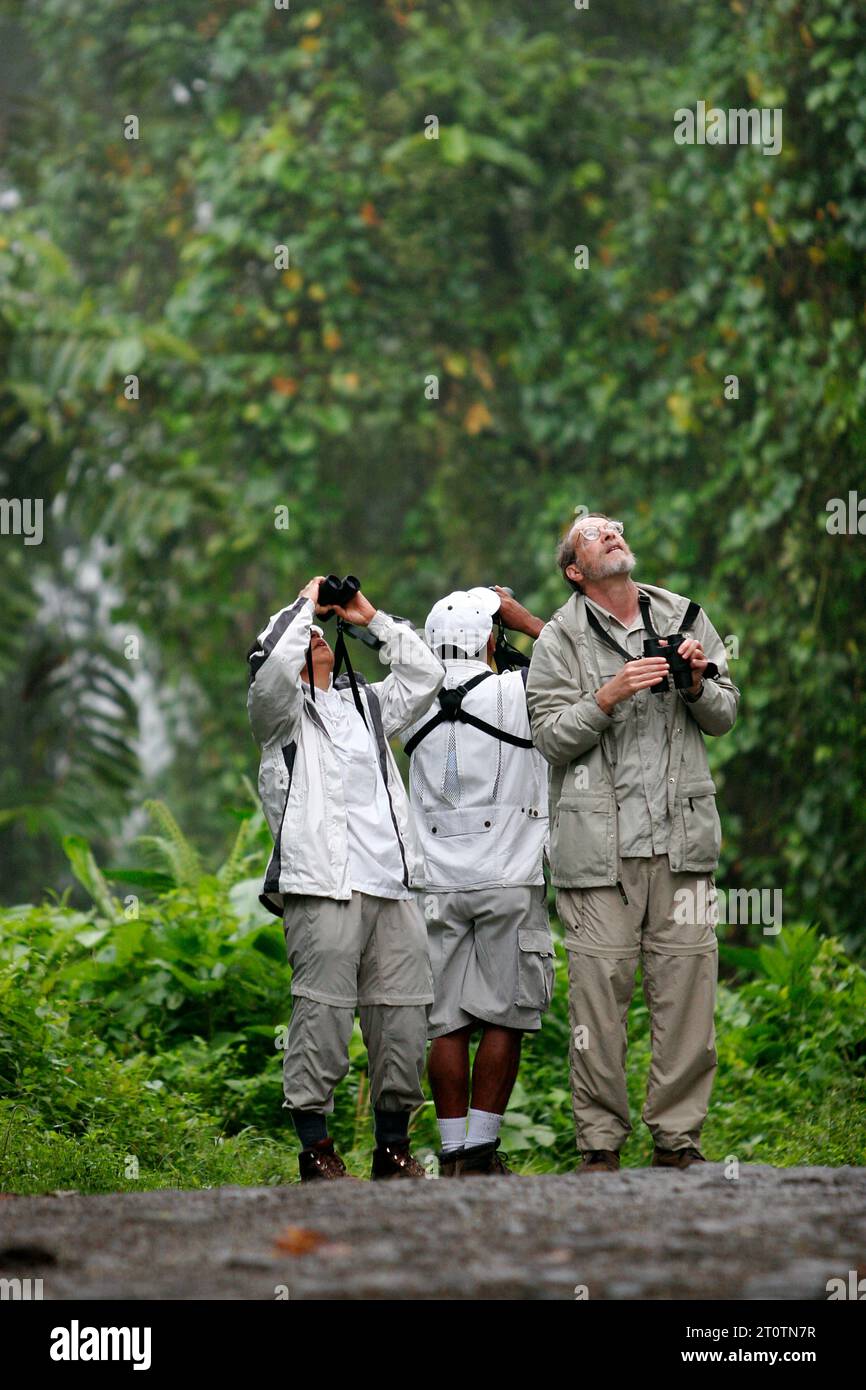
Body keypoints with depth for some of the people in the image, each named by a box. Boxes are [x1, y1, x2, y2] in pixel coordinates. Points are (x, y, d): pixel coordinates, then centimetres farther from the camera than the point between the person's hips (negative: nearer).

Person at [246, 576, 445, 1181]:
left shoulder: (367, 704, 27)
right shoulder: (281, 712, 8)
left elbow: (426, 675, 25)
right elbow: (274, 663, -12)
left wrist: (373, 618, 21)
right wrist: (304, 603, 2)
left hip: (393, 888, 6)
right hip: (324, 887, -6)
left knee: (405, 1017, 3)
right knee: (323, 1016, -9)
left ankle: (394, 1146, 11)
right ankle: (316, 1148, -5)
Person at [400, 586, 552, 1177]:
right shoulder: (516, 692, -8)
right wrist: (521, 617, 14)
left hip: (440, 885, 3)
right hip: (509, 883, -3)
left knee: (448, 1024, 5)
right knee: (504, 1019, 2)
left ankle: (453, 1151, 5)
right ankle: (482, 1149, -1)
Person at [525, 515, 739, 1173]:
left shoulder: (684, 619, 13)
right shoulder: (561, 638, 4)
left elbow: (724, 717, 16)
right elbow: (551, 737, -3)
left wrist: (697, 685, -4)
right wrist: (611, 694, -15)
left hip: (682, 834, 3)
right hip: (599, 840, -3)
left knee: (688, 984, -1)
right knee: (600, 988, -4)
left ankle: (678, 1137, 9)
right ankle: (601, 1144, 3)